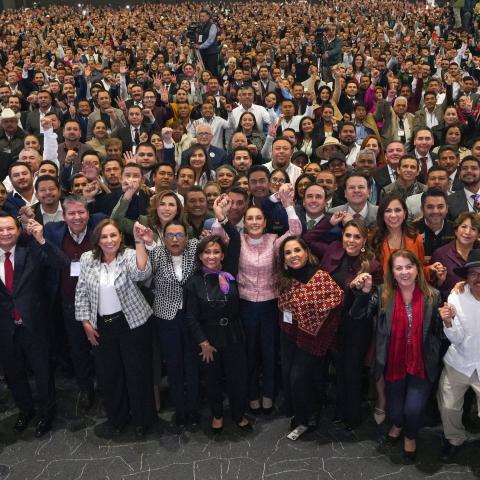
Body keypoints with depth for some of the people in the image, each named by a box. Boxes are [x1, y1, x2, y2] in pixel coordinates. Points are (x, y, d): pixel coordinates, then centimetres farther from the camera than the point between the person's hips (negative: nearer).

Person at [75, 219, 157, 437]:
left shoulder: (129, 256, -12)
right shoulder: (87, 259, -1)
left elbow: (141, 273, -34)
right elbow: (81, 293, 5)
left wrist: (139, 241, -44)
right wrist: (86, 322, 1)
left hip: (132, 323, -4)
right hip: (101, 326, 4)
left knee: (137, 372, 6)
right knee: (108, 374, 16)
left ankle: (142, 419, 27)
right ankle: (117, 417, 38)